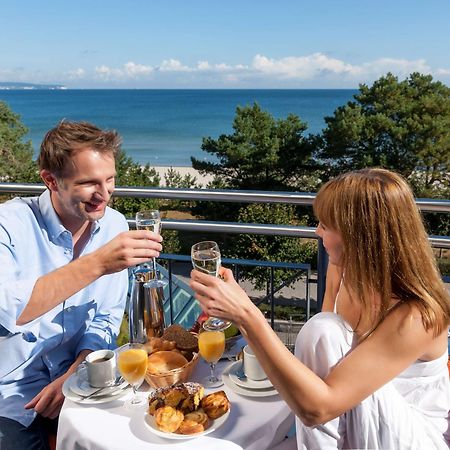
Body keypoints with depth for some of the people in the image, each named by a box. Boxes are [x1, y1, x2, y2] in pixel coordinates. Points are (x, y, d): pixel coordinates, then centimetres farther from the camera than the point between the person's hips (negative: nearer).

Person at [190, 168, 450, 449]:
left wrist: (247, 315, -41)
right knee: (322, 329, -24)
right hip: (356, 418, 6)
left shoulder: (415, 316, -31)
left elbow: (316, 407, -36)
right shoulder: (342, 269, -11)